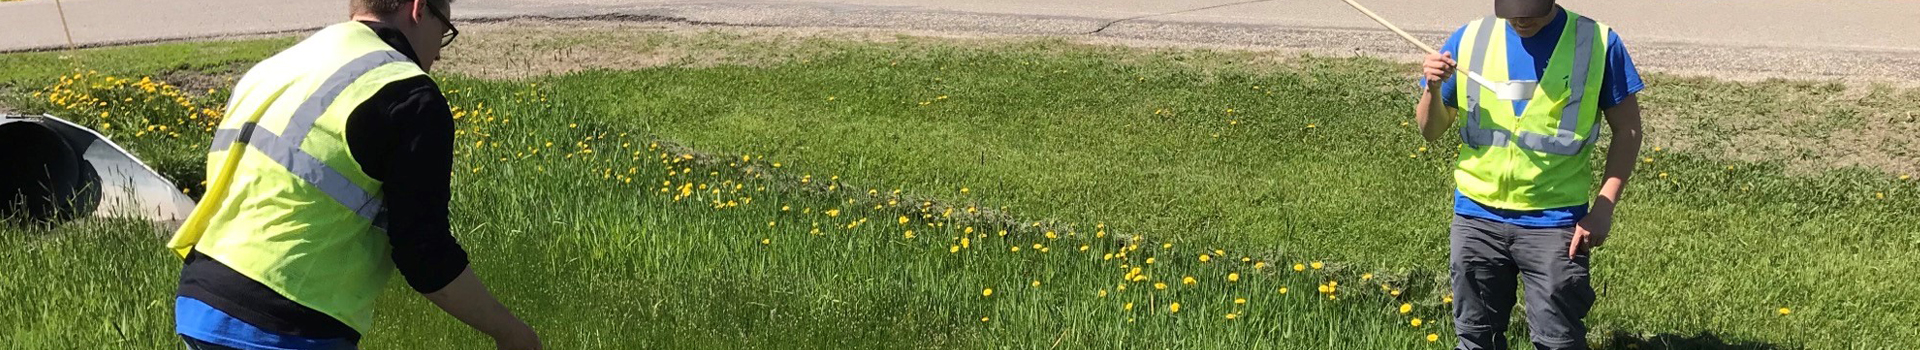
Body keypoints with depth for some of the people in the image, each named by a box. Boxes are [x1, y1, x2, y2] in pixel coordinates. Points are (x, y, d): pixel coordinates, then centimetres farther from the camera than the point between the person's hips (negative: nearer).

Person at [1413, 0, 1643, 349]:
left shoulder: (1597, 42, -4)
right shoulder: (1469, 39, 2)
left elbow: (1627, 130, 2)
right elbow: (1432, 131, 10)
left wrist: (1604, 207, -7)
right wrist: (1434, 89, -11)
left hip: (1555, 222, -2)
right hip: (1477, 218, 3)